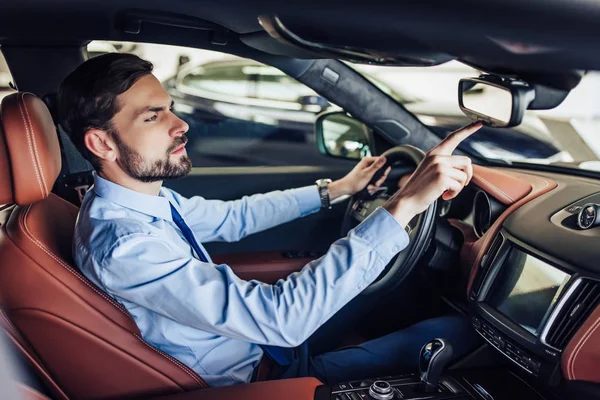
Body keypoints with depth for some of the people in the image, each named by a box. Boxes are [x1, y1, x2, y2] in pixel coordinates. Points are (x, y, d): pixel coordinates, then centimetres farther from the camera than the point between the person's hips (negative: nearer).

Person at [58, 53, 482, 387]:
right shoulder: (123, 246, -34)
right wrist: (403, 206, -39)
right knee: (453, 331, -1)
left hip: (253, 336, 8)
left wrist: (336, 189, 9)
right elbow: (280, 317, -39)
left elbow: (233, 217, 8)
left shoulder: (144, 197, -6)